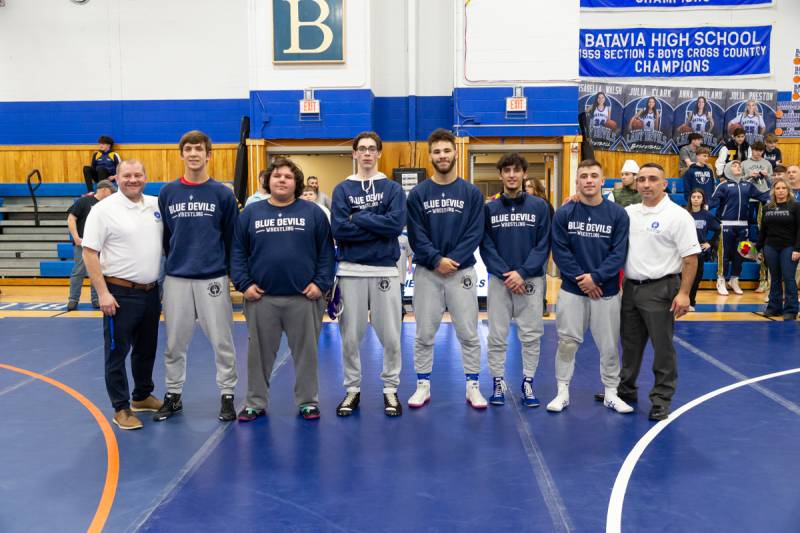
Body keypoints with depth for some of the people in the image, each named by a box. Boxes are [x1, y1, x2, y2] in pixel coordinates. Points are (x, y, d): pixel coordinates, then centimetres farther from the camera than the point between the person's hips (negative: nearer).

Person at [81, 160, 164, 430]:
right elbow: (89, 252, -11)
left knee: (147, 349, 17)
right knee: (117, 352, 3)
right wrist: (103, 293, -16)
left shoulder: (156, 205, 5)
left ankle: (143, 396, 34)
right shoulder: (104, 209, -9)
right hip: (120, 293, -5)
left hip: (151, 292, 6)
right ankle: (121, 408, 14)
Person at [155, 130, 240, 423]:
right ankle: (173, 395, 25)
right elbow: (164, 236, 11)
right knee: (174, 342, 10)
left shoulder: (222, 194, -1)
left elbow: (232, 238, 2)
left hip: (213, 278, -2)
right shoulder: (167, 193, 4)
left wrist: (230, 271, 2)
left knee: (221, 341, 3)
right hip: (176, 278, 2)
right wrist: (175, 261, 11)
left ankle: (227, 395, 16)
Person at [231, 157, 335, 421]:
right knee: (259, 352, 10)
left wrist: (321, 283, -8)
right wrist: (244, 283, -4)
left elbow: (326, 251, 2)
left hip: (304, 296, -1)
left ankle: (308, 401, 23)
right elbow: (238, 251, 6)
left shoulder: (313, 212, 4)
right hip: (261, 297, 1)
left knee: (306, 351, 8)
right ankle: (255, 402, 25)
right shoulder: (251, 213, 7)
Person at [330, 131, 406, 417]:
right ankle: (352, 389, 20)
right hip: (351, 269, 1)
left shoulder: (393, 188, 6)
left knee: (390, 335, 3)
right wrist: (379, 227, -10)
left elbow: (396, 224, -11)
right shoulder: (342, 189, 7)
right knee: (350, 335, 6)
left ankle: (390, 389, 18)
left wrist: (358, 217, -9)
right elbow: (339, 229, -7)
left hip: (385, 269, 0)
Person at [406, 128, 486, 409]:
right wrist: (436, 260, -15)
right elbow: (416, 234, -3)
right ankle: (423, 386, 18)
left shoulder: (472, 193, 2)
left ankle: (473, 386, 16)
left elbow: (474, 234, -4)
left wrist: (452, 259, -14)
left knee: (468, 334, 4)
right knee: (424, 335, 7)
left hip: (462, 271, 0)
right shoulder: (418, 193, 3)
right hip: (426, 272, 1)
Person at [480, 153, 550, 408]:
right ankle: (498, 382, 18)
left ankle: (528, 382, 18)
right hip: (498, 280, 1)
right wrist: (505, 274, -13)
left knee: (531, 335, 5)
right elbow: (486, 247, 0)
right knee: (497, 336, 5)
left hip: (531, 280, 0)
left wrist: (522, 273, -13)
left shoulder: (539, 206, 2)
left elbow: (543, 246, -2)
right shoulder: (490, 208, 4)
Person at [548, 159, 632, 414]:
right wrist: (581, 279, -13)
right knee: (567, 342, 4)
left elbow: (619, 253, -5)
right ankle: (563, 392, 17)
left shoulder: (617, 214, -1)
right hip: (571, 290, 0)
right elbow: (559, 250, -4)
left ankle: (611, 393, 24)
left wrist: (596, 277, -16)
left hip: (606, 291, 0)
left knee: (609, 345, 8)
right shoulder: (564, 213, -1)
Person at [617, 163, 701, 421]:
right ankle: (625, 389, 31)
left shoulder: (677, 215, -9)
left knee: (663, 347, 2)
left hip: (660, 289, -5)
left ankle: (661, 399, 14)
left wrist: (684, 293, -17)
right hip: (630, 287, 6)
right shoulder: (628, 212, 8)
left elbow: (690, 257, -11)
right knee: (630, 343, 16)